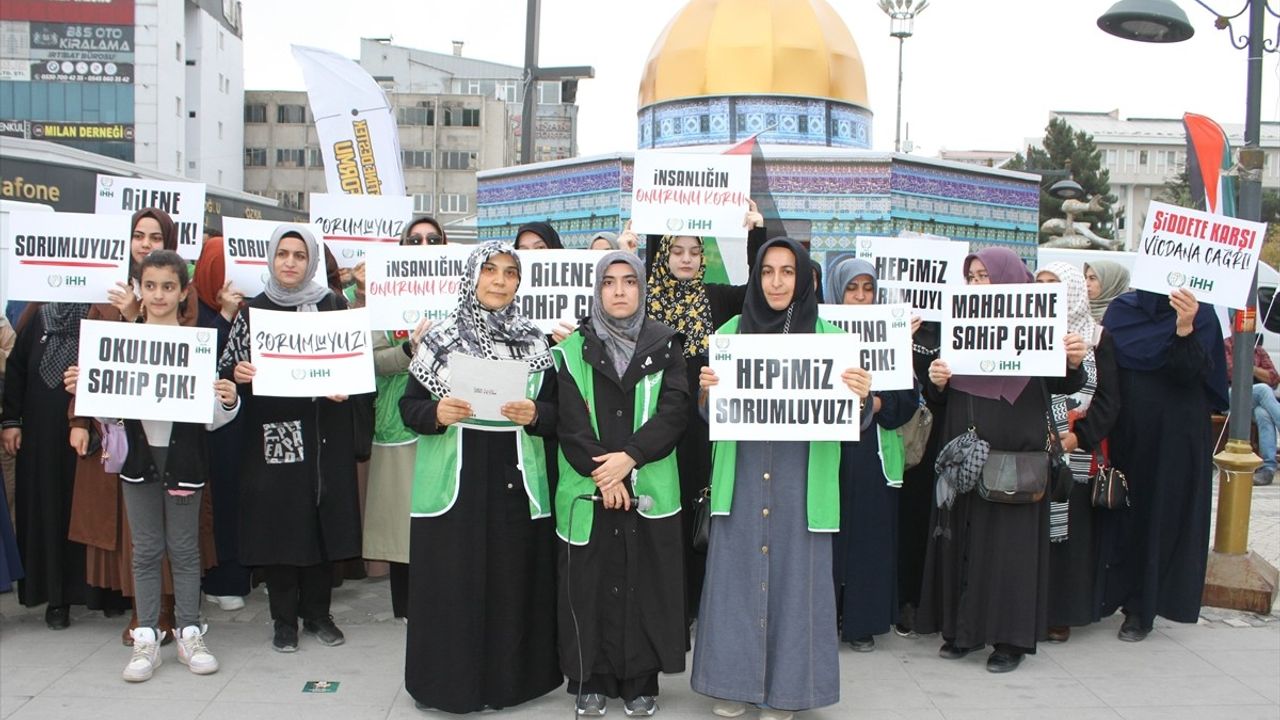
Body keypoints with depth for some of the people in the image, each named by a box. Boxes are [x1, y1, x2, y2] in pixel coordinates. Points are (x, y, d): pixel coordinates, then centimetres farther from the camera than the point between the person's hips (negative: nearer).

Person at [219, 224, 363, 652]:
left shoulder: (334, 306, 5)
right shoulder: (253, 310, 6)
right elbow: (227, 366, 8)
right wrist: (237, 373, -14)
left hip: (324, 430, 0)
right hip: (270, 431, 0)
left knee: (322, 517, 4)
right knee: (277, 519, 1)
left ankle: (317, 612, 19)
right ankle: (284, 618, 14)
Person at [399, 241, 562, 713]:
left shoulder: (535, 342, 7)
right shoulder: (439, 338, 3)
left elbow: (558, 411, 6)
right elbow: (408, 406, 4)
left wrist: (535, 415, -14)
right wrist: (436, 413, -16)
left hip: (516, 484, 1)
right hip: (453, 483, -1)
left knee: (513, 584, 4)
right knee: (451, 586, 1)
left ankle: (510, 677, 19)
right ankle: (450, 680, 15)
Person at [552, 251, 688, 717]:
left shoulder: (664, 344, 7)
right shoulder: (574, 348, 5)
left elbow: (675, 409, -4)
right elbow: (569, 419, -3)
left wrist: (628, 457, -15)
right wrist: (601, 476, -12)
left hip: (650, 487, 0)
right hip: (587, 487, 0)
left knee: (645, 582, 3)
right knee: (590, 582, 2)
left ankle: (641, 681, 13)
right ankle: (590, 679, 14)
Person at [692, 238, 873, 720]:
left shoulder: (827, 336, 2)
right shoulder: (731, 332, 6)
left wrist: (862, 395, -21)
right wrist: (706, 390, -14)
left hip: (801, 481, -1)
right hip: (742, 479, 1)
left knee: (794, 576, 4)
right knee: (736, 574, 6)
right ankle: (733, 681, 20)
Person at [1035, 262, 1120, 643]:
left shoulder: (1097, 339, 4)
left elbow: (1108, 398, 0)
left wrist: (1079, 436, -12)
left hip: (1076, 455, -1)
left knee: (1069, 530, 2)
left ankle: (1061, 614, 12)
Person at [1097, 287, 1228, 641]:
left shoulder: (1201, 314, -6)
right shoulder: (1120, 310, 2)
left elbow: (1189, 373, -19)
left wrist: (1185, 329, -35)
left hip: (1175, 436, -2)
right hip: (1124, 431, 2)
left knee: (1161, 515, 4)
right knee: (1119, 512, 7)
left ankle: (1141, 607, 14)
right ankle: (1109, 591, 20)